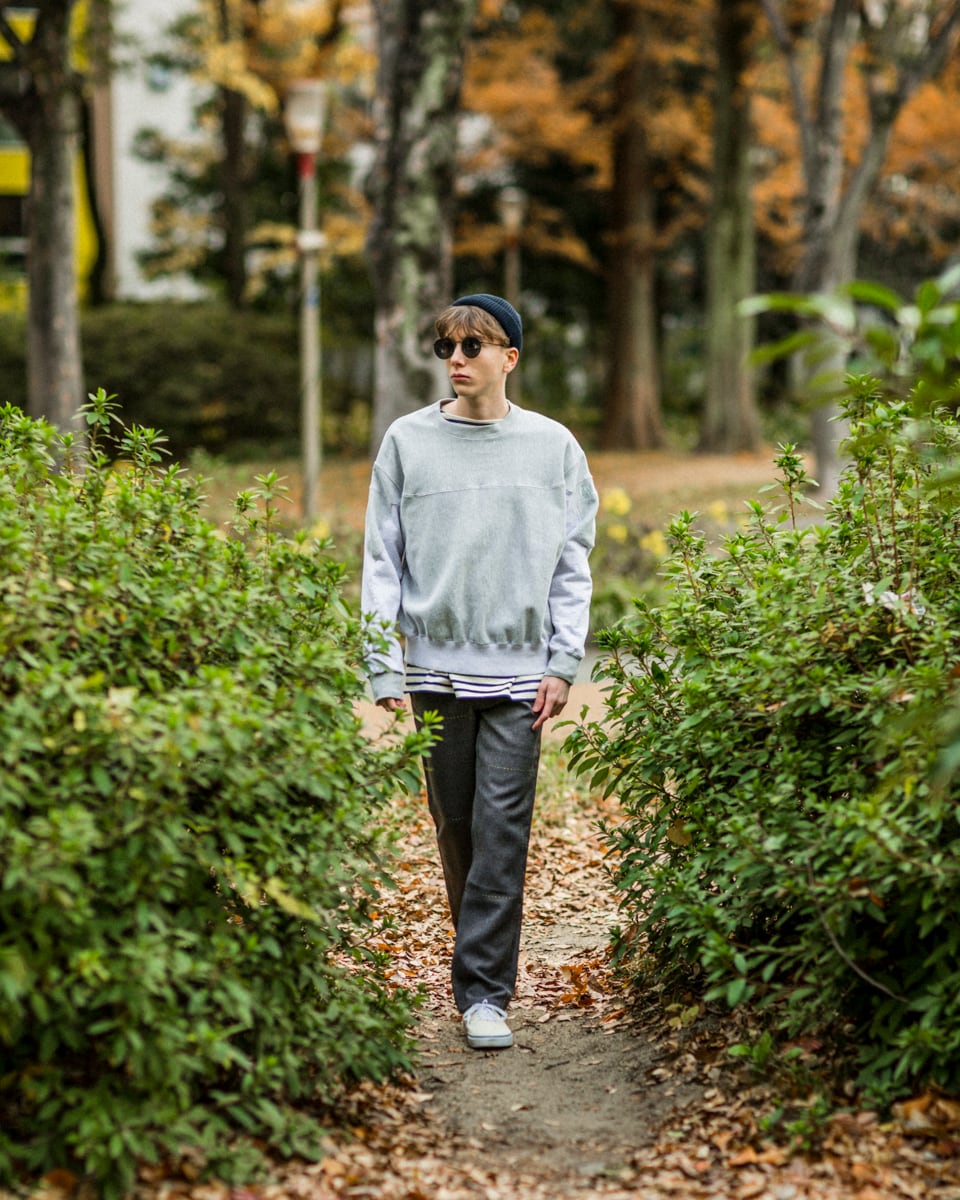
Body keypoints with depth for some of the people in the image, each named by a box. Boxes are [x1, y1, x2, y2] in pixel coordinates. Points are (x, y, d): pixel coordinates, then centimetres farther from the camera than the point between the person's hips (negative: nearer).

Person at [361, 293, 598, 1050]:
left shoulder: (552, 446, 6)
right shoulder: (409, 441, 5)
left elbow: (572, 565, 6)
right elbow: (383, 562, 4)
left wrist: (564, 664, -3)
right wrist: (385, 669, -4)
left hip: (519, 668, -1)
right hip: (436, 665, 1)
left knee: (503, 829, -7)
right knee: (456, 826, 9)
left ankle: (484, 992, -6)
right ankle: (483, 960, 26)